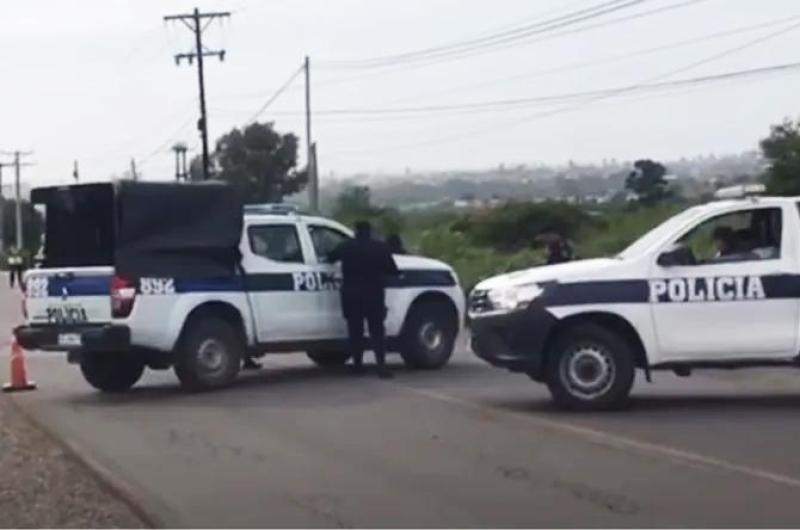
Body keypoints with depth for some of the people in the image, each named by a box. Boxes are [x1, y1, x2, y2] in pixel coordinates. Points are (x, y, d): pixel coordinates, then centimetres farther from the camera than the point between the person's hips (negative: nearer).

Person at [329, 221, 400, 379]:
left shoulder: (346, 247, 1)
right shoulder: (381, 248, 0)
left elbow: (331, 258, 8)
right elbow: (393, 270, 2)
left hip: (351, 294, 1)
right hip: (374, 294, -1)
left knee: (355, 330, 10)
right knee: (377, 330, 2)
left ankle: (357, 363, 11)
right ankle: (381, 365, -9)